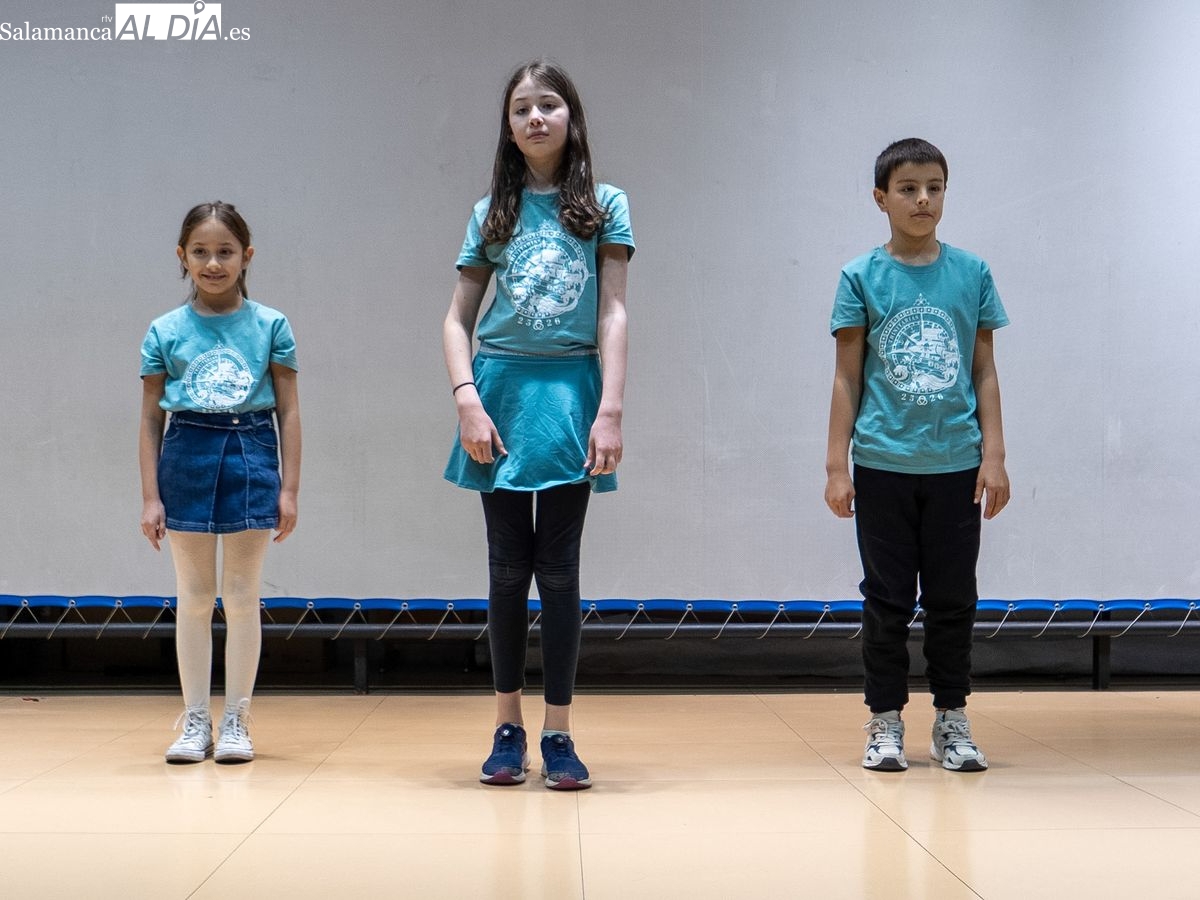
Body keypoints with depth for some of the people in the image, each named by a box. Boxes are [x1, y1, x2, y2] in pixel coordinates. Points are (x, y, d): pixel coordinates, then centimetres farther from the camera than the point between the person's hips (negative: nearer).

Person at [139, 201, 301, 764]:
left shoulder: (270, 326, 3)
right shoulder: (165, 332, 5)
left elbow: (288, 411, 4)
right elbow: (150, 420, 6)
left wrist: (289, 489, 0)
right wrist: (150, 496, 1)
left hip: (251, 453, -1)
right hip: (187, 455, 1)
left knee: (242, 596, 3)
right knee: (193, 597, 7)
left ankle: (237, 721, 14)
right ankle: (194, 722, 15)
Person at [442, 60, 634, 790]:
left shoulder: (604, 206, 4)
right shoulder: (491, 214, 8)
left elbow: (612, 314, -2)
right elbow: (458, 320, 7)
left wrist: (610, 411, -11)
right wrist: (468, 401, -8)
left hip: (570, 392, -2)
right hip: (502, 388, 2)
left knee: (558, 566, 1)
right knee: (509, 566, 7)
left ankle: (558, 732, 7)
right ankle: (509, 726, 15)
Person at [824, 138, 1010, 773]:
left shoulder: (971, 273, 5)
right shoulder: (862, 276, 1)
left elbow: (984, 371, 7)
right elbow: (848, 377, 2)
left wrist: (993, 456, 1)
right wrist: (837, 465, -1)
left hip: (956, 465, 1)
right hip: (883, 464, -1)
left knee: (953, 598, 8)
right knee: (888, 599, 6)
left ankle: (951, 720, 19)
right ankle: (885, 722, 16)